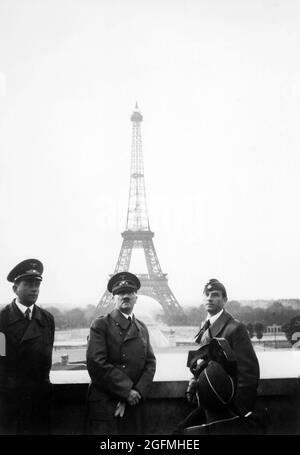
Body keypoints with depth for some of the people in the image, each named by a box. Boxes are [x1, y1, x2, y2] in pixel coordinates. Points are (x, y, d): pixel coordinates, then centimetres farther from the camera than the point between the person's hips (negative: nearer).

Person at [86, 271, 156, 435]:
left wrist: (137, 392, -8)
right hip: (105, 404, -4)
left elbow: (150, 363, 8)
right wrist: (126, 391, -13)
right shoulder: (101, 324, -2)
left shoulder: (142, 328, 15)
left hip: (134, 403, 4)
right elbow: (97, 363, -12)